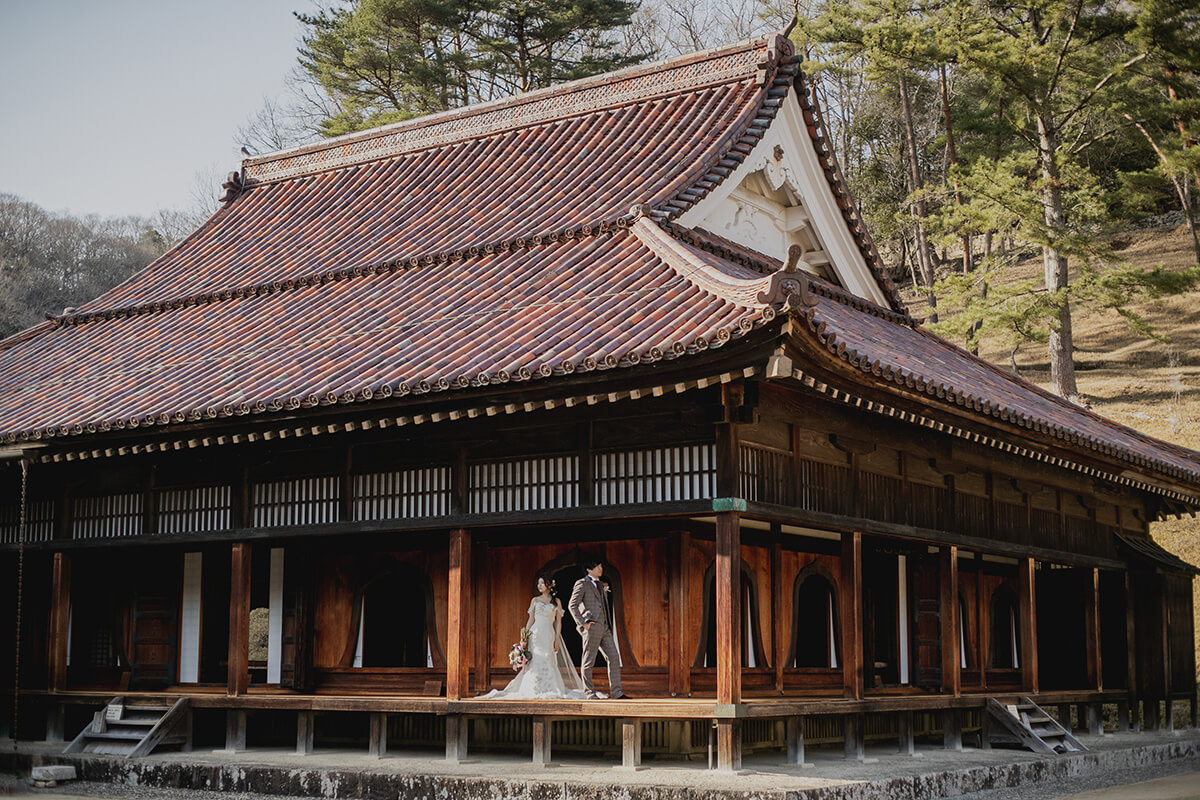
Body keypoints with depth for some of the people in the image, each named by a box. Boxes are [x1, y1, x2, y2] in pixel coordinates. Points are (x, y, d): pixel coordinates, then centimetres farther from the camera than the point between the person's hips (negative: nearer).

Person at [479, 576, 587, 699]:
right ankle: (534, 690, -4)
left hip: (549, 635, -1)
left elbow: (558, 621, 6)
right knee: (535, 662, -7)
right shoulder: (535, 600, 10)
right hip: (536, 634, 1)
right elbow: (531, 620, 10)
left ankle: (549, 690, 1)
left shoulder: (556, 601, 8)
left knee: (548, 663, -6)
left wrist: (557, 639, -2)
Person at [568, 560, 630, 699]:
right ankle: (590, 693, 5)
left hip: (604, 628, 8)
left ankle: (616, 692, 1)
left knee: (614, 657, 0)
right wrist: (582, 624, -13)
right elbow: (572, 605, -7)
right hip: (592, 627, -8)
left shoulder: (601, 585, 21)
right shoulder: (582, 584, -2)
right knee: (588, 661, -2)